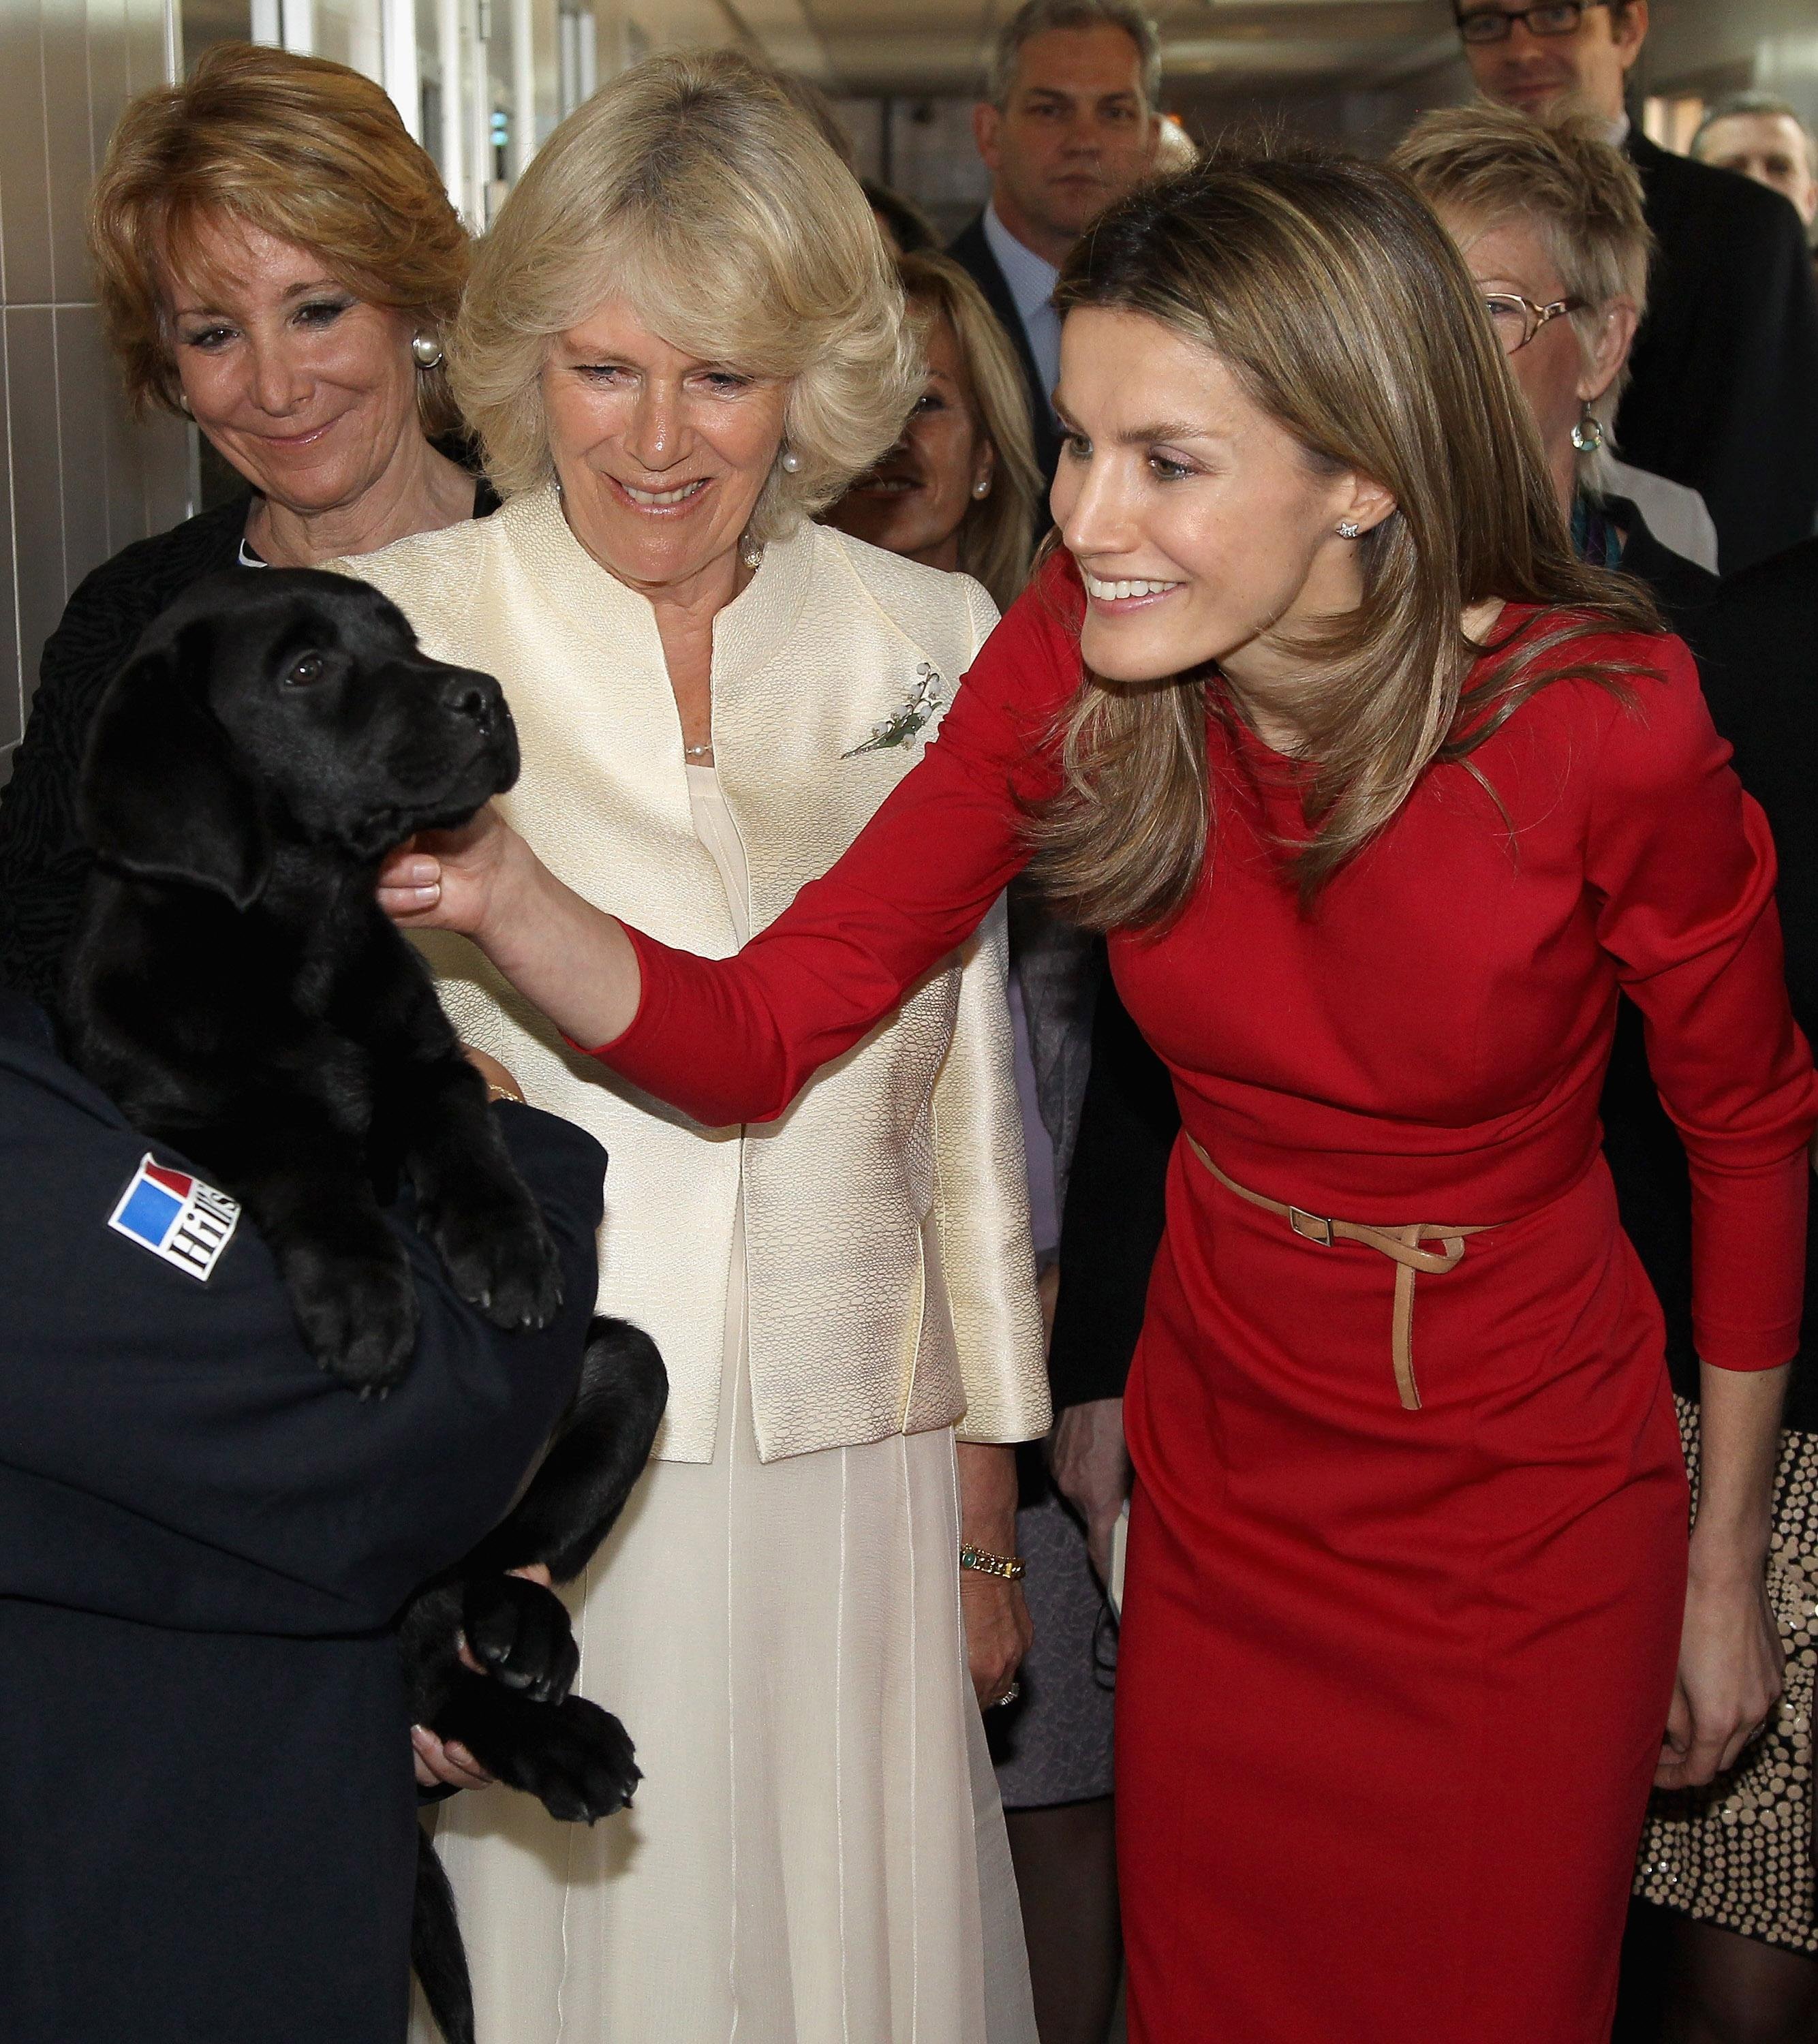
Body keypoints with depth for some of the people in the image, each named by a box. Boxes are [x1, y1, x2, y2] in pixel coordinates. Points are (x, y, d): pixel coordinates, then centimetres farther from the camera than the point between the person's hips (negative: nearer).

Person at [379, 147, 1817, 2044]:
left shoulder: (1602, 726, -23)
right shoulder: (1072, 666, -14)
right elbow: (757, 1032, -15)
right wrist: (503, 897, -35)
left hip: (1528, 1530, -3)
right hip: (1218, 1496, 3)